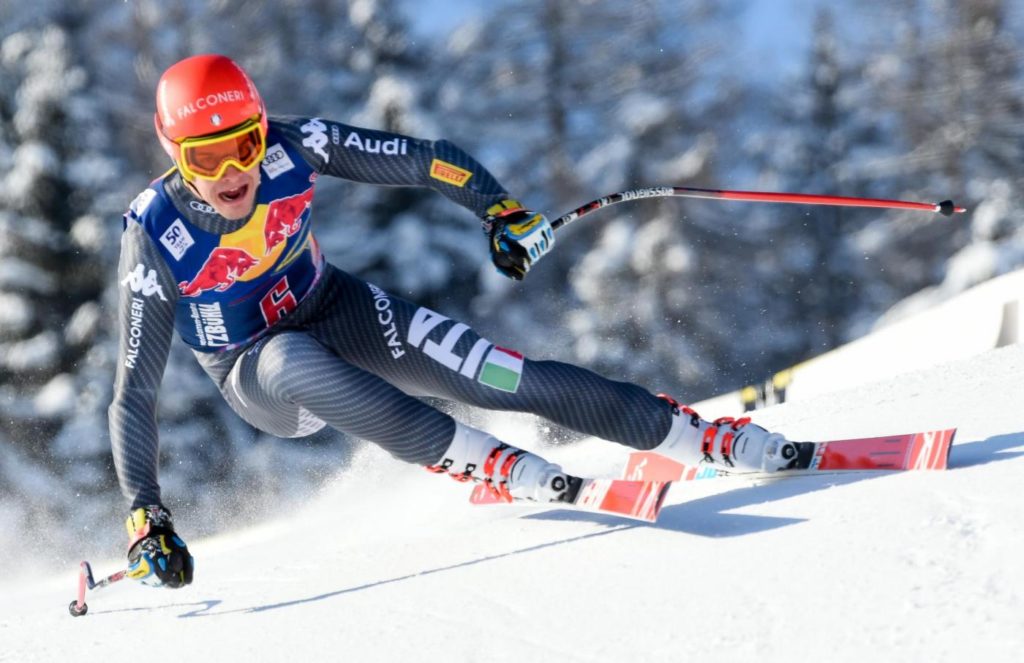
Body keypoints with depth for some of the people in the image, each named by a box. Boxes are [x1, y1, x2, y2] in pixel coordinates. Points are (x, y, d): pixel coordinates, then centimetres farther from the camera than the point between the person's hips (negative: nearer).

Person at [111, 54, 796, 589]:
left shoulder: (290, 148, -22)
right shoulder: (155, 239, -26)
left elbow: (416, 161, -10)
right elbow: (134, 393, -21)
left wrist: (500, 208, -19)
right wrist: (146, 518, -26)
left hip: (338, 311, 2)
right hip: (258, 378, -2)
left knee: (508, 377, -17)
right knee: (297, 363, -40)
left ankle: (710, 438, -13)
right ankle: (490, 463, -37)